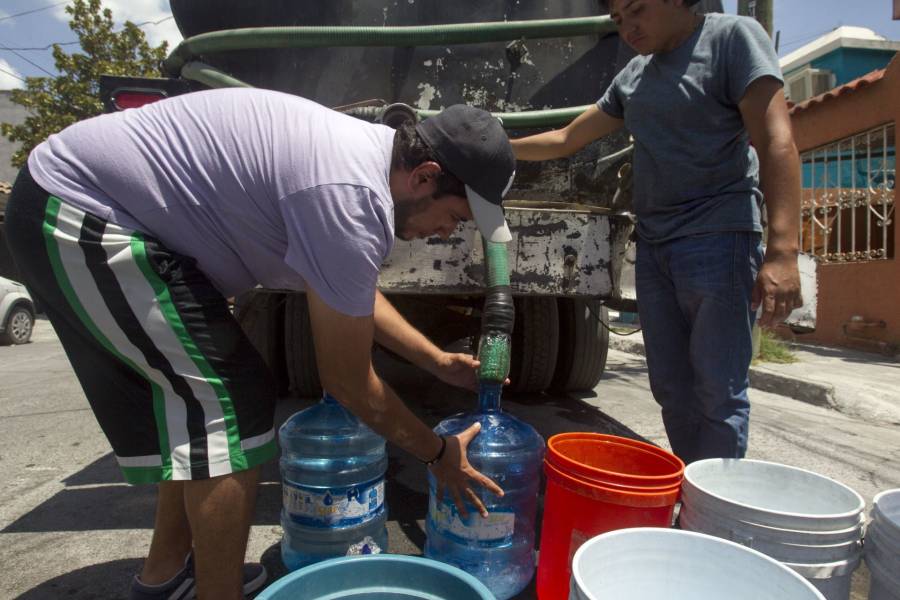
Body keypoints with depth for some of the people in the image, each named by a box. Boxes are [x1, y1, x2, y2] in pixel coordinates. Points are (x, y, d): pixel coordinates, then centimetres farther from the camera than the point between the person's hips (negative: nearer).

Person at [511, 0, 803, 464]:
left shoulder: (733, 37, -2)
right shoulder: (633, 76, 17)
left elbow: (776, 142, -13)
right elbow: (567, 139, 25)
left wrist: (782, 251, -24)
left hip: (717, 239, -6)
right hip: (653, 247, 7)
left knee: (717, 391, -5)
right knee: (671, 388, 7)